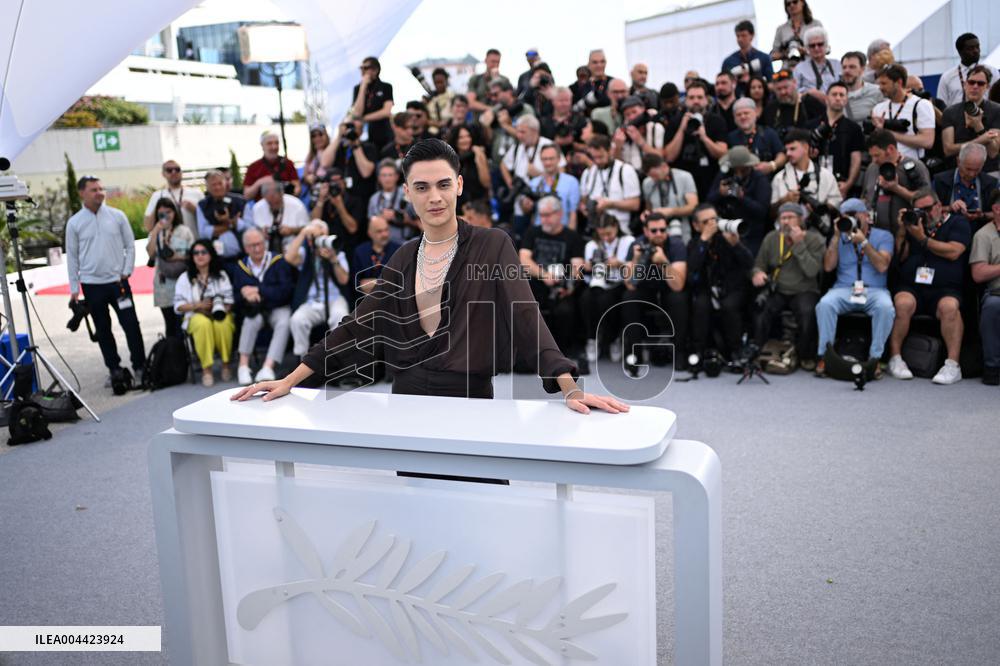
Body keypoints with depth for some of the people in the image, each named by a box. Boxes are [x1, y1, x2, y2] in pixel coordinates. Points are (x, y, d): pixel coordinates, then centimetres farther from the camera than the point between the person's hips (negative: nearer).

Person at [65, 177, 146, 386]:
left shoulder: (117, 216, 1)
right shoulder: (74, 223, 0)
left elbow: (130, 245, 4)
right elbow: (72, 256, 4)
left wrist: (126, 272, -4)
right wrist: (74, 288, 3)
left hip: (118, 281, -1)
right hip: (92, 284, 1)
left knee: (131, 324, -3)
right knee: (103, 329, 8)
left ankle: (139, 366, 7)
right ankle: (114, 369, 18)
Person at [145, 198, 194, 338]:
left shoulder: (184, 231, 6)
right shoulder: (155, 234, 12)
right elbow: (150, 253, -7)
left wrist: (179, 257, -12)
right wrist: (155, 232, -9)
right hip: (163, 286, 3)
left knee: (182, 323, -8)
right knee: (170, 324, 8)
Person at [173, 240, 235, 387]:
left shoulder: (221, 275, 14)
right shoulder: (185, 278, 12)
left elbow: (230, 300, 5)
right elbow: (178, 306, 5)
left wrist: (219, 309, -16)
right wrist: (197, 305, -11)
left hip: (220, 314, 0)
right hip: (195, 316, 0)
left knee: (222, 324, -38)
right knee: (204, 323, -38)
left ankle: (226, 364, -18)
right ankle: (206, 369, -32)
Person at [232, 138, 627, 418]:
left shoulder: (492, 246, -5)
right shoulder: (404, 258, 8)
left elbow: (525, 317, -16)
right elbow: (358, 325, 7)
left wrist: (570, 388, -29)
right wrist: (290, 380, 2)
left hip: (469, 399, -4)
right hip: (408, 399, 4)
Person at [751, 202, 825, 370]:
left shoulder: (814, 239, -3)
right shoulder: (771, 238, 7)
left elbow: (811, 271, -16)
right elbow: (759, 265, 12)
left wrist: (799, 244, -19)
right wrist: (757, 273, -13)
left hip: (804, 291, -2)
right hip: (776, 290, 2)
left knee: (807, 312, -33)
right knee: (760, 309, -28)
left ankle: (806, 356, -10)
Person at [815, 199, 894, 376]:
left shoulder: (883, 236, 10)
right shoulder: (839, 238, 18)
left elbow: (882, 266, -6)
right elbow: (828, 266, 3)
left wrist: (863, 242, -10)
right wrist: (837, 236, 0)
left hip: (874, 290, -1)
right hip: (844, 289, 1)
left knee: (886, 307, -35)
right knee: (824, 304, -32)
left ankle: (875, 358, -23)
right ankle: (824, 355, -23)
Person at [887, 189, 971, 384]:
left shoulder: (957, 222, 12)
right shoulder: (913, 223, 22)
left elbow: (953, 252, -6)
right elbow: (901, 256, 14)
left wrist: (922, 239, -6)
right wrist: (901, 231, 2)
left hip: (945, 289, -2)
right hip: (911, 287, 2)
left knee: (949, 306, -35)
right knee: (903, 303, -33)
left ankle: (953, 365, -32)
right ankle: (895, 359, -24)